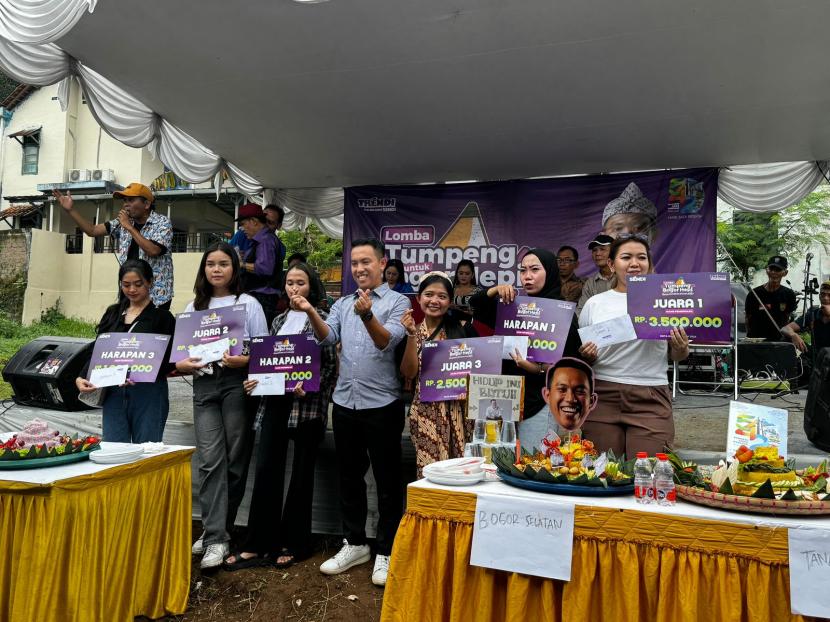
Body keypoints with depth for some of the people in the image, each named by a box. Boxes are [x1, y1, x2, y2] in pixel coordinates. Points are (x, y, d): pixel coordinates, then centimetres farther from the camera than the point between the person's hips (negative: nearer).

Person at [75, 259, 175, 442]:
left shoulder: (162, 316, -1)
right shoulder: (112, 313, 14)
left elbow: (170, 360, -7)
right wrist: (80, 378, -3)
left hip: (148, 393, -4)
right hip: (113, 393, 4)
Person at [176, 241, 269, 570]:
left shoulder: (249, 304, 5)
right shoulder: (193, 307, 16)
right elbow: (182, 350, 16)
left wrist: (242, 361, -17)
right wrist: (183, 364, -5)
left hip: (238, 384, -2)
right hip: (204, 385, 2)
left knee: (234, 460, 1)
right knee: (210, 460, -8)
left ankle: (216, 530, 16)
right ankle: (215, 537, -5)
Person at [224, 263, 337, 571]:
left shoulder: (321, 319, -1)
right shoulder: (279, 320, 16)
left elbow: (331, 366, -5)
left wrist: (309, 386, -20)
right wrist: (256, 381, 2)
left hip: (307, 404, -5)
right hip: (275, 401, 5)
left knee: (302, 473, 6)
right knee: (266, 470, 1)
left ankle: (294, 544, 19)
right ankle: (259, 545, 10)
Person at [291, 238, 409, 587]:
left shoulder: (398, 302, -3)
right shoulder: (342, 304, 13)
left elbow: (388, 342, -18)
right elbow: (327, 338, -3)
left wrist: (367, 315, -35)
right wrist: (310, 311, -20)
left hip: (382, 404, -5)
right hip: (344, 402, 5)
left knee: (387, 480, 5)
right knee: (349, 477, 15)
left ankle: (386, 551, 18)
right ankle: (355, 544, 30)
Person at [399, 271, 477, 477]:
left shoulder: (463, 328, 1)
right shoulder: (411, 331, 7)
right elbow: (409, 373, -4)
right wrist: (412, 335, -12)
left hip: (459, 411, -1)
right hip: (426, 413, 1)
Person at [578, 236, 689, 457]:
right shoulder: (594, 304, 6)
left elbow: (678, 357, 12)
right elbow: (581, 355, 13)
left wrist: (681, 348, -10)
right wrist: (586, 356, -9)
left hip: (651, 398, 0)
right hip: (603, 396, 0)